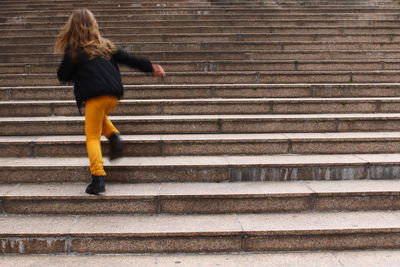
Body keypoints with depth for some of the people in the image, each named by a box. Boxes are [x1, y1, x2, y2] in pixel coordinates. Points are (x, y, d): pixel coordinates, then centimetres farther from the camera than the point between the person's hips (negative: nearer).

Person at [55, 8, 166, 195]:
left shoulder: (73, 50, 4)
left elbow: (63, 76, 6)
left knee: (92, 137, 4)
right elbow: (127, 58, 17)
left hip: (94, 96, -5)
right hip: (114, 94, 5)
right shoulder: (104, 45, 17)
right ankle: (114, 136, 8)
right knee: (99, 117, 35)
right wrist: (151, 67, 23)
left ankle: (98, 178, -8)